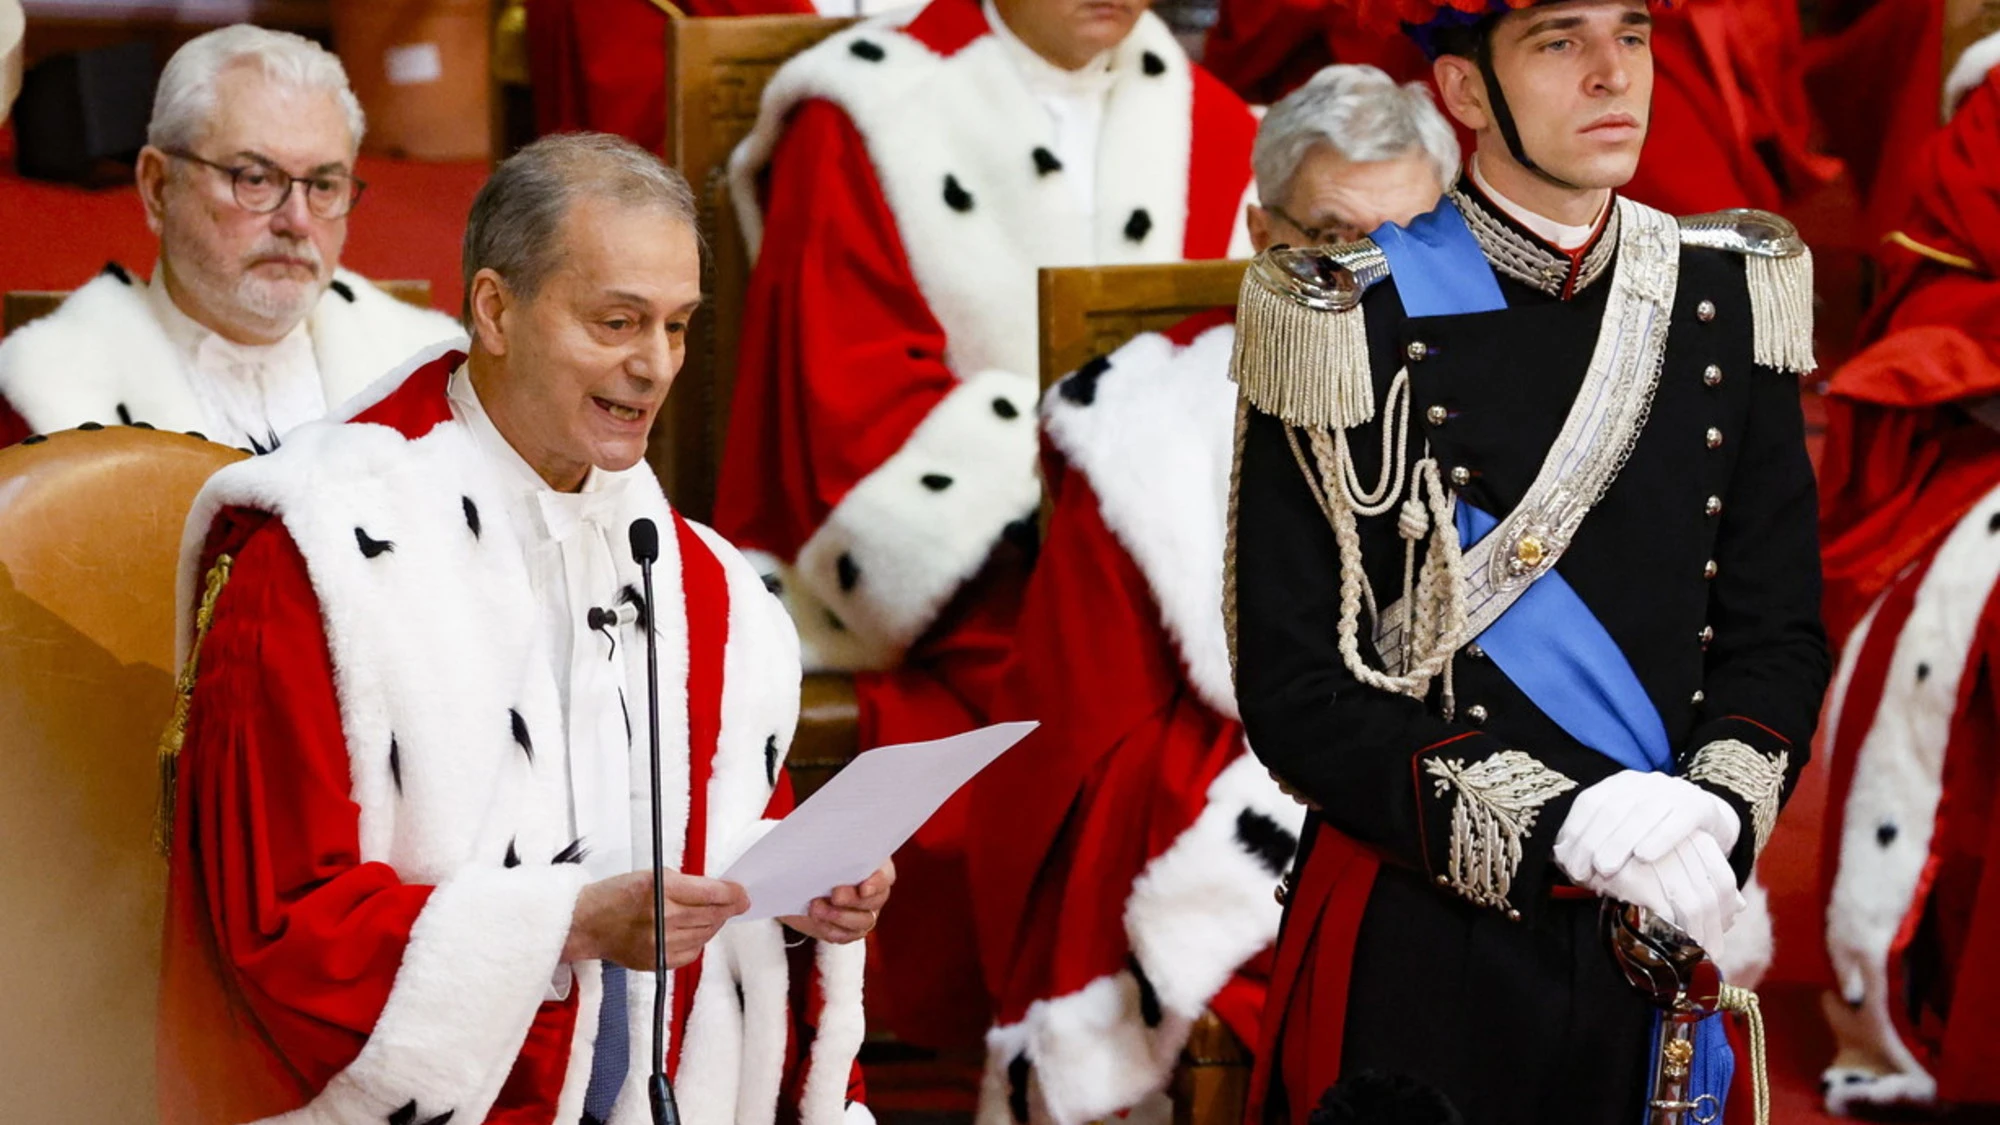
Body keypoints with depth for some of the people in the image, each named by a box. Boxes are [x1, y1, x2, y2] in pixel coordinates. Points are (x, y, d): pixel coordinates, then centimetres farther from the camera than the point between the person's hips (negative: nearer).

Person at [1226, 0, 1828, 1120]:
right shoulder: (1352, 329, -11)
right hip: (1420, 953, -4)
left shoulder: (1731, 303, 3)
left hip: (1653, 946, 4)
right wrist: (1561, 820, -22)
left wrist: (1715, 809, -15)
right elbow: (1294, 694, -12)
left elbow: (1778, 635, 6)